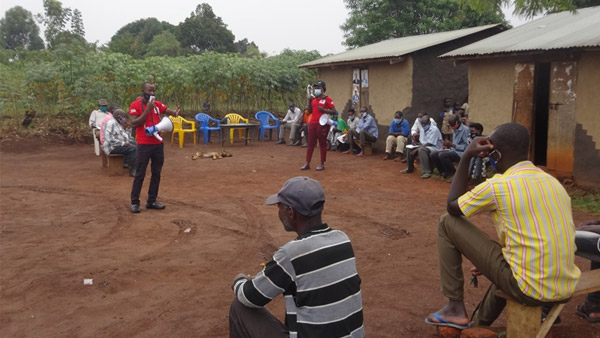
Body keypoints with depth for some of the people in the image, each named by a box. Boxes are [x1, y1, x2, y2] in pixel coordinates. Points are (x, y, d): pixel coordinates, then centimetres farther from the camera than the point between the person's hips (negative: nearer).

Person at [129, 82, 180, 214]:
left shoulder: (158, 104, 9)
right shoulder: (135, 105, -7)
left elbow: (169, 111, -2)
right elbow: (134, 124, -15)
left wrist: (175, 113, -27)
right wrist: (147, 110, -20)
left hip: (158, 144, 5)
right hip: (144, 145, -5)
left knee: (156, 174, 9)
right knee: (139, 175, 0)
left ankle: (151, 201, 18)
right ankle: (134, 202, 8)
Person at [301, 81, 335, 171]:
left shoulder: (327, 99, -3)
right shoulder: (313, 99, 14)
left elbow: (333, 111, -7)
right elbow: (309, 112, 17)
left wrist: (323, 110, -19)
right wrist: (309, 102, 3)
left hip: (322, 124, -6)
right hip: (312, 123, 6)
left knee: (322, 144, 1)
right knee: (310, 143, 7)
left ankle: (322, 164, 8)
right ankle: (307, 163, 10)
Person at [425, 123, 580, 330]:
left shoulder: (498, 186, -14)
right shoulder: (552, 181, 9)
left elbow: (452, 207, 3)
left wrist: (466, 158, 4)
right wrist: (489, 263, 28)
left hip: (528, 289, -7)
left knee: (447, 223, 2)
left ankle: (455, 308, 12)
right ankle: (477, 325, 49)